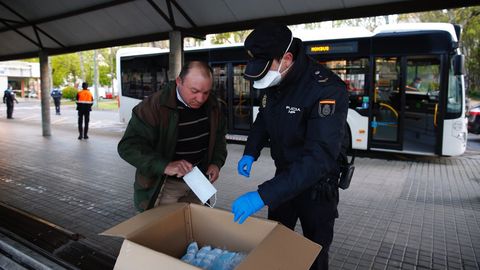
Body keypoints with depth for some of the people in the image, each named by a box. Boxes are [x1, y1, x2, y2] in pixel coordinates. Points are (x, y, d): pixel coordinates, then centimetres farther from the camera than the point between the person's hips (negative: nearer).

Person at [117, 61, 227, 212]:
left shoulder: (212, 105, -4)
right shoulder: (154, 106, -22)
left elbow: (219, 136, 12)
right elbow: (129, 146, -24)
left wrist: (216, 163, -4)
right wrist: (165, 166, -37)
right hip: (163, 186, -5)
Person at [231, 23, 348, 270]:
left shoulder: (326, 89, -29)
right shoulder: (275, 82, -5)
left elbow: (319, 157, -37)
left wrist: (263, 195, -42)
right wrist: (250, 153, -5)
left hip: (317, 186, -6)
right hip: (284, 176, 7)